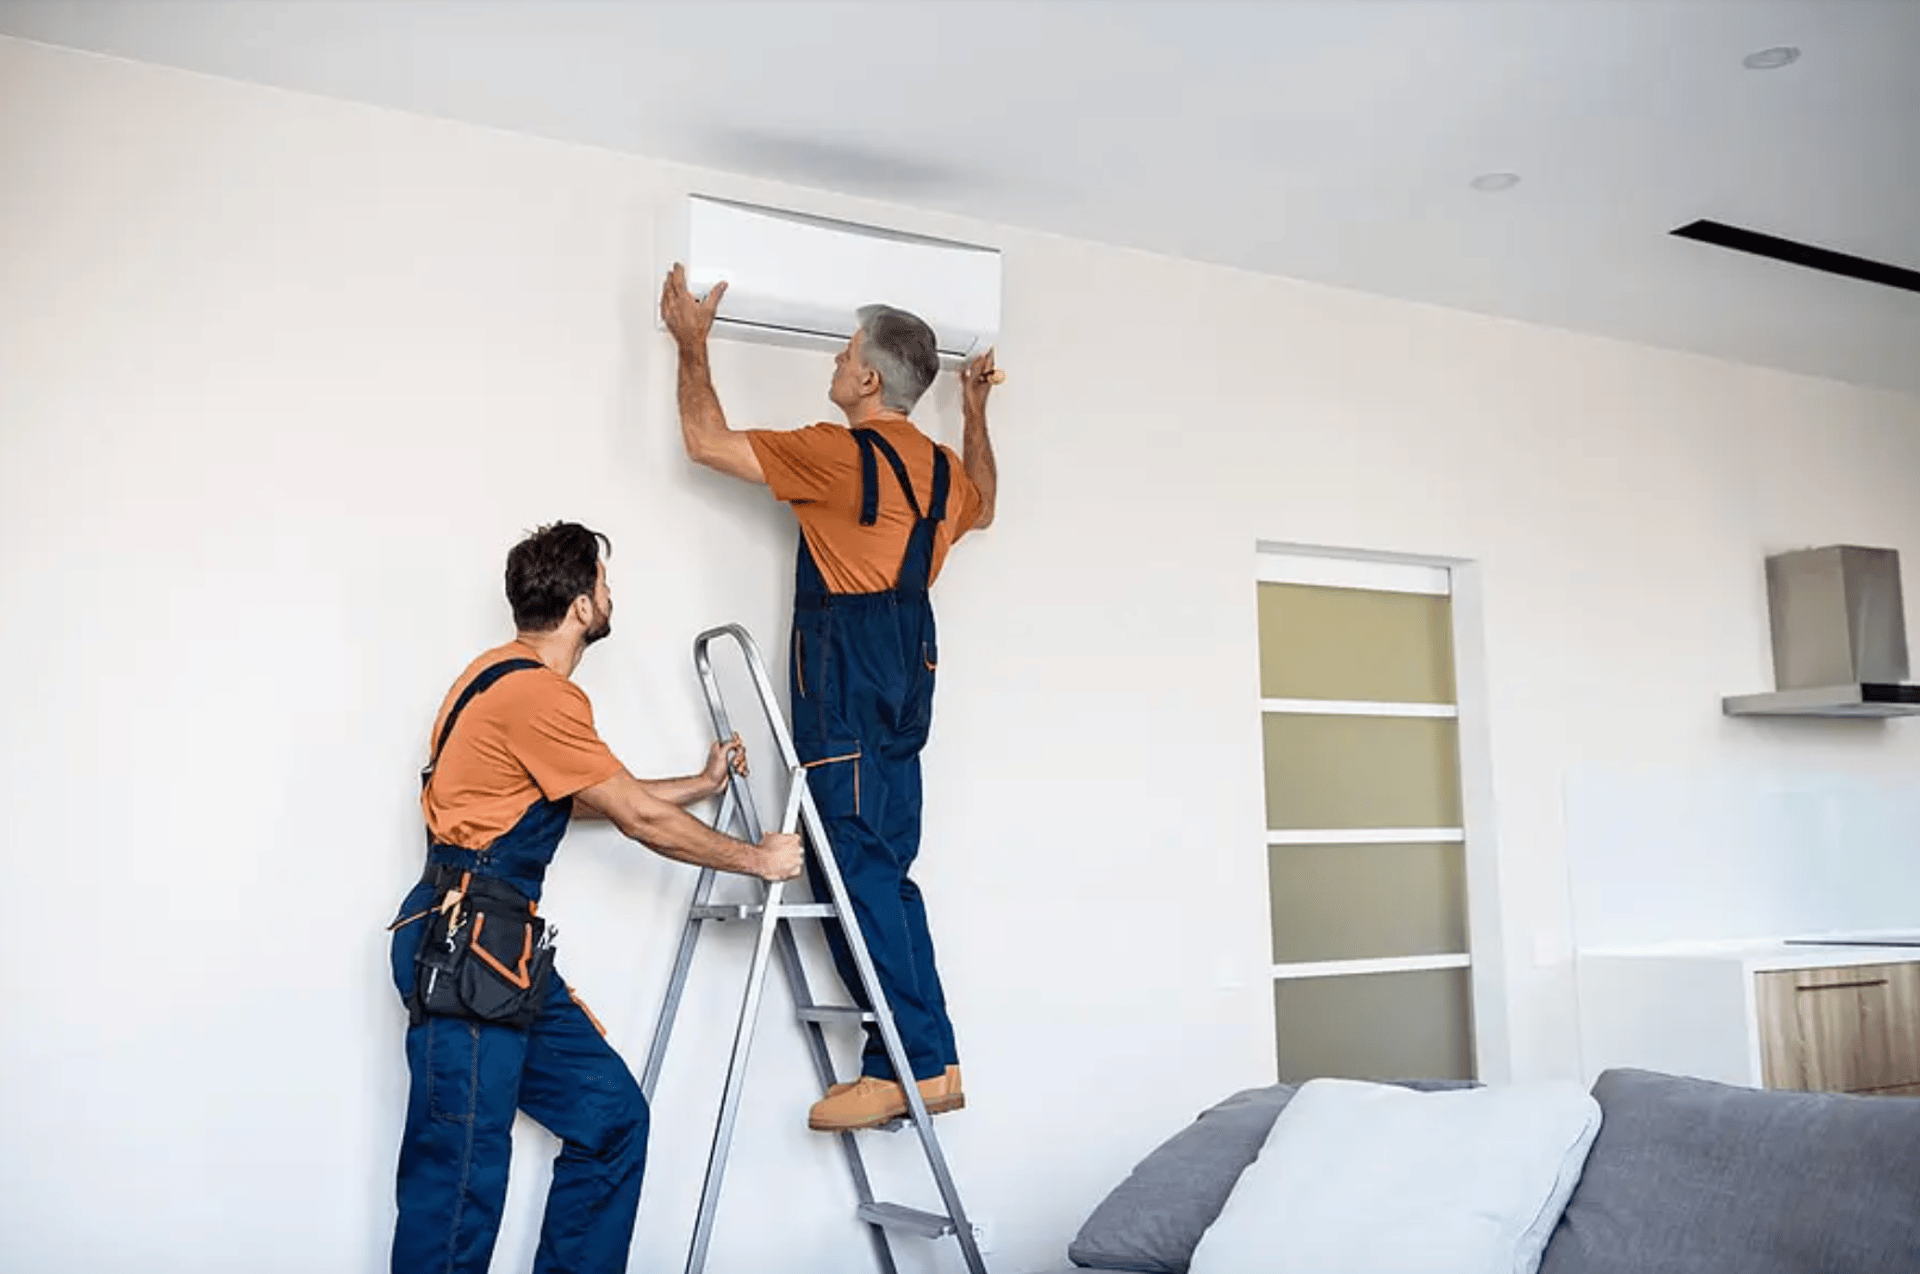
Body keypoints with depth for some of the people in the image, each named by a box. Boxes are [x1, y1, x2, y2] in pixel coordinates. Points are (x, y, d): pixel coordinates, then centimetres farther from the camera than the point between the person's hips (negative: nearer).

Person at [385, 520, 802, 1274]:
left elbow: (602, 799, 25)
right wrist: (756, 859, 3)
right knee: (465, 1162, -7)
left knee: (610, 1114, 9)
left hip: (499, 949, 10)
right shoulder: (535, 692, -16)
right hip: (463, 947, -10)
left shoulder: (515, 678, 16)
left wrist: (703, 783, 30)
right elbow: (643, 821, -10)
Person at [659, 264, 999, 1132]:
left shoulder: (840, 453, -10)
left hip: (845, 670, -8)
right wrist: (976, 413, 45)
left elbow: (706, 441, -2)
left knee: (856, 867, -8)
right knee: (883, 871, 10)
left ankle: (909, 1066, -9)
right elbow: (981, 506, 38)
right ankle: (930, 1063, 11)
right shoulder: (939, 467, 12)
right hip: (905, 668, 8)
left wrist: (693, 345, 12)